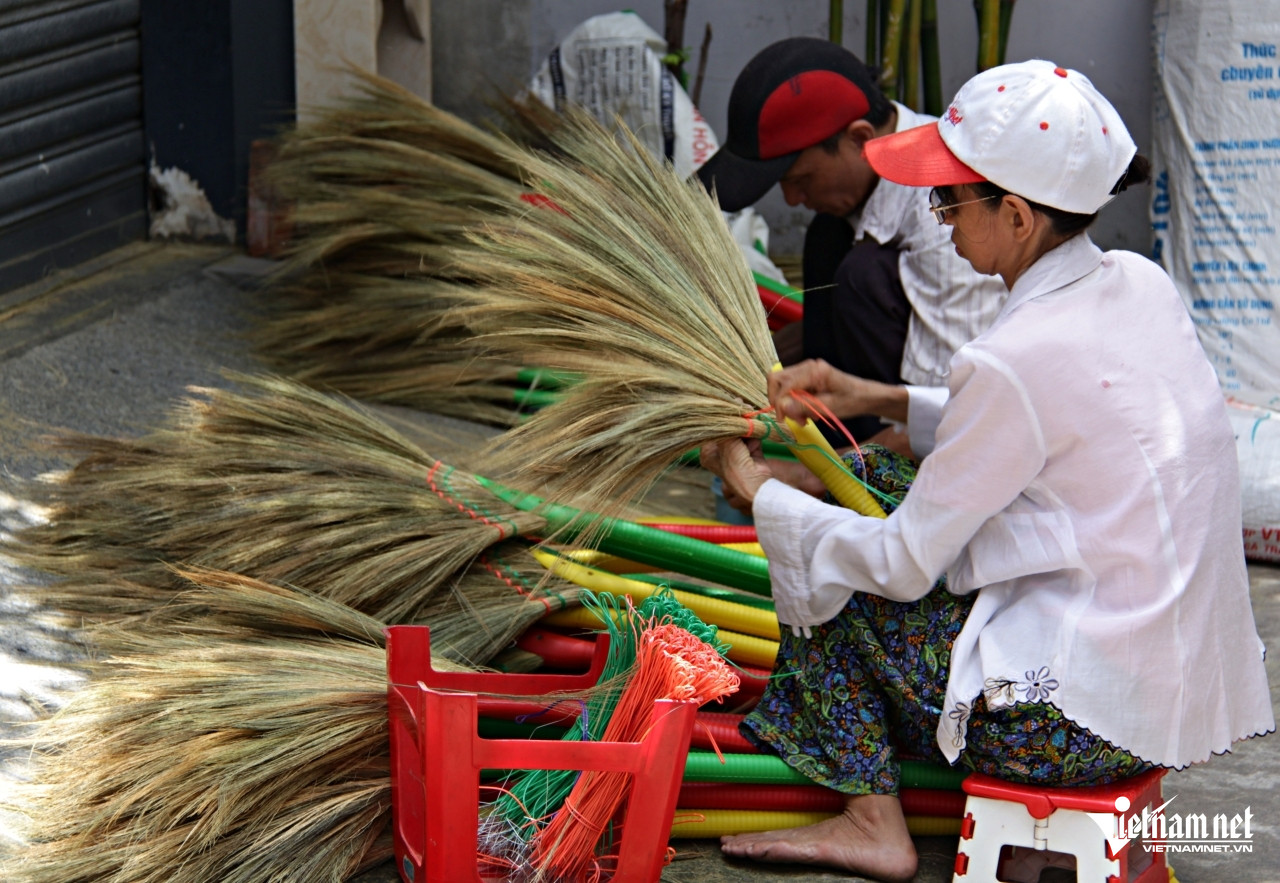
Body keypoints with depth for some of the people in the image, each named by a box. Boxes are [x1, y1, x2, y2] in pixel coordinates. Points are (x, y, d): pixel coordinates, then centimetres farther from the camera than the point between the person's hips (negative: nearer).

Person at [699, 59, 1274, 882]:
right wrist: (883, 399, 18)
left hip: (1089, 718, -8)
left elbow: (903, 565, -13)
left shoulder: (1016, 358, -23)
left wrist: (756, 488, 2)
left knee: (830, 574, 8)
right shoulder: (1138, 284, 1)